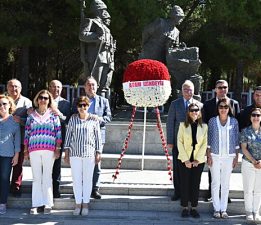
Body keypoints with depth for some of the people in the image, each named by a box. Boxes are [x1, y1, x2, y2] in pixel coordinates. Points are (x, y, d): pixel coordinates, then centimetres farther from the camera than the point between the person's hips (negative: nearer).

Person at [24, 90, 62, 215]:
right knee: (36, 177, 2)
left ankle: (48, 204, 4)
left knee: (47, 177, -1)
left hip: (49, 149, -1)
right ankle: (35, 204, 5)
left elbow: (58, 134, 5)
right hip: (34, 149, 1)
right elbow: (27, 134, 10)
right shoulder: (31, 116, 10)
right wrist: (25, 151, 7)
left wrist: (57, 149, -2)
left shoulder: (53, 116, 7)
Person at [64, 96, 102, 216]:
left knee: (87, 179, 5)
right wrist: (66, 152, 5)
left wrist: (98, 153, 2)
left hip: (89, 153, -1)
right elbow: (68, 135, 8)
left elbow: (98, 137, 4)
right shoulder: (73, 118, 4)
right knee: (76, 179, 5)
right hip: (75, 153, 1)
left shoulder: (94, 120, 0)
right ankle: (78, 204, 15)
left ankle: (85, 204, 16)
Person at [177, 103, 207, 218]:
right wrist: (186, 160, -10)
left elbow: (205, 144, -1)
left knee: (195, 184, 5)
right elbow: (180, 142, -4)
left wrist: (197, 160, -9)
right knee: (185, 184, 3)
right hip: (184, 160, -1)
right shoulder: (183, 125, 0)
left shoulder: (204, 126, 2)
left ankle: (194, 208, 14)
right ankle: (185, 208, 12)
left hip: (198, 161, 1)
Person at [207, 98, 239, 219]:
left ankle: (224, 209, 13)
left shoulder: (234, 121, 2)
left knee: (226, 184, 6)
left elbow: (236, 140, 6)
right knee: (215, 183, 2)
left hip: (229, 157, 1)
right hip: (215, 156, -1)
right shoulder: (212, 121, 0)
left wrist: (236, 157, 3)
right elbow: (208, 140, 3)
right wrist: (209, 156, -3)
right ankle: (216, 209, 9)